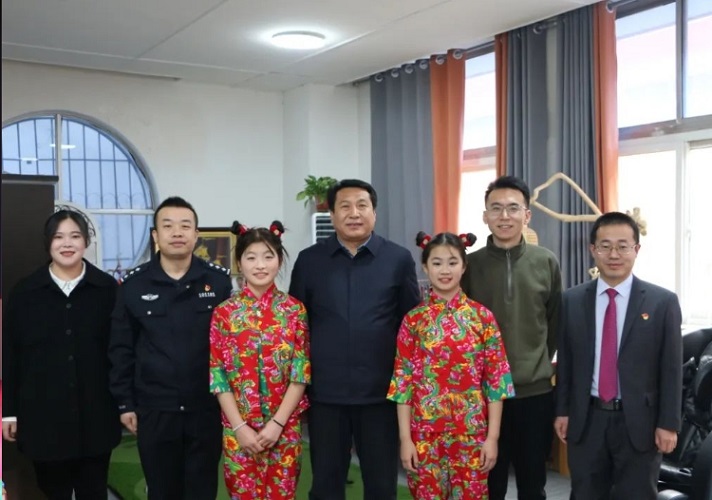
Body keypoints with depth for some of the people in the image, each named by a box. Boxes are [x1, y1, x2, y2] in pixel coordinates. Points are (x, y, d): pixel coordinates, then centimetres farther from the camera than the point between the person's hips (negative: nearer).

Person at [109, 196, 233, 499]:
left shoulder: (219, 281, -3)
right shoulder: (133, 285, -1)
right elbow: (121, 350, 3)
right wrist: (124, 403, 2)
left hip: (206, 409, 0)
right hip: (154, 411, 1)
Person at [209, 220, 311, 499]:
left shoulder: (294, 310, -2)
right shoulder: (224, 312, -3)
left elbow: (301, 372, -3)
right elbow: (218, 374, -4)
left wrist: (277, 423, -10)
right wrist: (240, 427, -9)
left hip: (285, 427, 0)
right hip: (238, 429, 0)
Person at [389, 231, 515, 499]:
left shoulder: (482, 317, -1)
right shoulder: (413, 319, -1)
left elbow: (496, 379, -1)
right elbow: (403, 381, -1)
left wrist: (492, 437, -3)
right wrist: (405, 438, -4)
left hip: (472, 432, 0)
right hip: (425, 432, 0)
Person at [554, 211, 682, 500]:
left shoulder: (663, 301, -4)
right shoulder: (573, 300, 2)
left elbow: (671, 368, -4)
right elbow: (565, 360, 5)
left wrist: (668, 423, -6)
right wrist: (562, 410, 4)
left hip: (639, 421, -2)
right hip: (586, 420, 2)